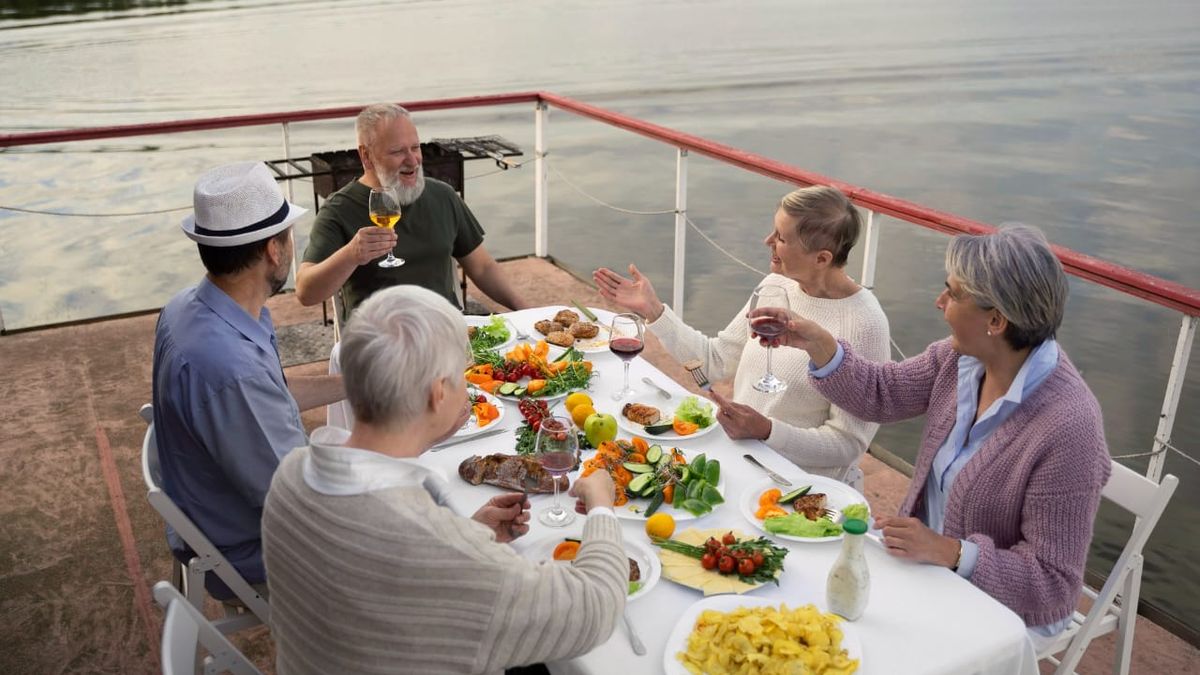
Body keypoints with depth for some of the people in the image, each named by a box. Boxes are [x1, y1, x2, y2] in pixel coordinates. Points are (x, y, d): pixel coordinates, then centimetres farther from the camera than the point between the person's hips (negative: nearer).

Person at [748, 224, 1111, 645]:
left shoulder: (1068, 429, -30)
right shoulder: (961, 357, -10)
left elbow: (1054, 584, -24)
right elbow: (882, 393, 6)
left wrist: (949, 552, -33)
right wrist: (818, 345, -8)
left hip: (1001, 608, -6)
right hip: (929, 557, 6)